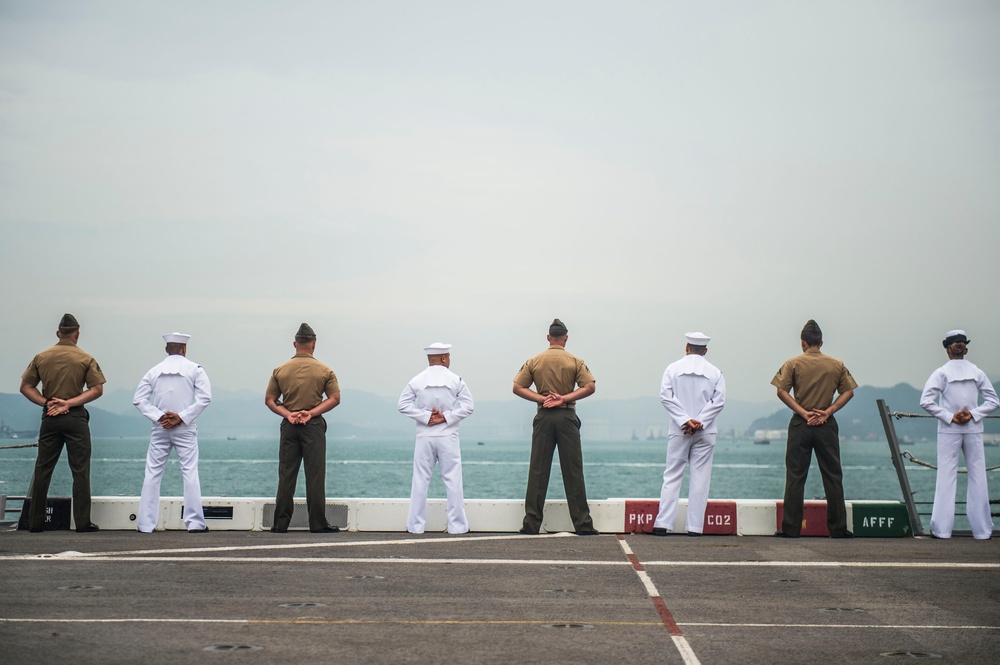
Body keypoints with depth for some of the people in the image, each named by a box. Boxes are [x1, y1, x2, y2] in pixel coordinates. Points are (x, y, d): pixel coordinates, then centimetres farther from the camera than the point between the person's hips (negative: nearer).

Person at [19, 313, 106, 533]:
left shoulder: (41, 357, 5)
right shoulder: (85, 359, -3)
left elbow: (26, 386, 3)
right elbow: (97, 389, -8)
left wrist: (45, 402, -6)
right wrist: (70, 403, -11)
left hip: (49, 417, 3)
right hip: (75, 417, -3)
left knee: (42, 469, 9)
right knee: (80, 471, 0)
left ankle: (35, 522, 11)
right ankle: (83, 522, -2)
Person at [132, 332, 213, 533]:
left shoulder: (154, 371, 5)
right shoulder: (194, 369, 0)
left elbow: (139, 399, -2)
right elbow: (205, 398, -10)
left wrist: (159, 417, -7)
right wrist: (181, 417, -10)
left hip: (160, 429, 2)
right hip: (185, 429, -2)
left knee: (153, 473, 6)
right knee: (190, 472, 0)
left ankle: (146, 523, 6)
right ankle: (194, 522, -2)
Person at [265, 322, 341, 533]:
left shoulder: (280, 370, 4)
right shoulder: (324, 371, -2)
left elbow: (269, 399, 4)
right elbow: (335, 398, -3)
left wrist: (288, 414, -5)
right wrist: (311, 412, -7)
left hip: (289, 426, 2)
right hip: (314, 425, -2)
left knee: (286, 475, 6)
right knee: (315, 475, 0)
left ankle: (281, 523, 6)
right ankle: (318, 523, -1)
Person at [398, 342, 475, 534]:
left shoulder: (417, 380, 1)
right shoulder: (455, 380, -1)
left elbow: (403, 405, -4)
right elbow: (467, 406, -6)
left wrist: (426, 417, -5)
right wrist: (446, 417, -6)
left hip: (424, 437, 1)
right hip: (448, 437, -1)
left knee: (420, 481, 5)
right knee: (453, 481, 3)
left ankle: (415, 525, 6)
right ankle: (457, 525, 4)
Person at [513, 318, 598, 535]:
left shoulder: (534, 361, 5)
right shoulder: (575, 361, 0)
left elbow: (517, 388, 2)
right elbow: (590, 386, -8)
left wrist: (541, 398, -5)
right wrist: (565, 398, -9)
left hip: (543, 417, 1)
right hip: (567, 416, -1)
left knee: (538, 471, 4)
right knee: (573, 472, 0)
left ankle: (531, 524, 2)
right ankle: (583, 524, 1)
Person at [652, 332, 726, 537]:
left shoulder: (673, 368, 3)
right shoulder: (714, 372, 4)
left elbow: (666, 396, -8)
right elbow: (719, 400, -6)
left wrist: (685, 420, -11)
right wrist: (699, 422, -10)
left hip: (679, 431, 0)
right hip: (705, 432, 0)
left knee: (672, 476, 4)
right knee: (700, 478, 3)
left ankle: (663, 523, -3)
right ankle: (695, 526, 0)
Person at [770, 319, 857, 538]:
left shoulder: (793, 363, -1)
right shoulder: (836, 365, 6)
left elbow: (782, 391, -9)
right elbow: (848, 392, 2)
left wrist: (803, 412, -9)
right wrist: (827, 411, -4)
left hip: (800, 424, -1)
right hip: (827, 425, 1)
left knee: (795, 477, 2)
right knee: (833, 477, 7)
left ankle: (791, 528, 0)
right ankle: (838, 528, 7)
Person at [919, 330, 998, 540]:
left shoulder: (941, 373, -4)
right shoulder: (977, 372, 3)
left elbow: (926, 402, -14)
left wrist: (949, 417, -10)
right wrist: (973, 414, -4)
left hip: (949, 431, -2)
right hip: (973, 430, 2)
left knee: (946, 477, 0)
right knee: (977, 476, 6)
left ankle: (942, 528, -2)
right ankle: (982, 529, 9)